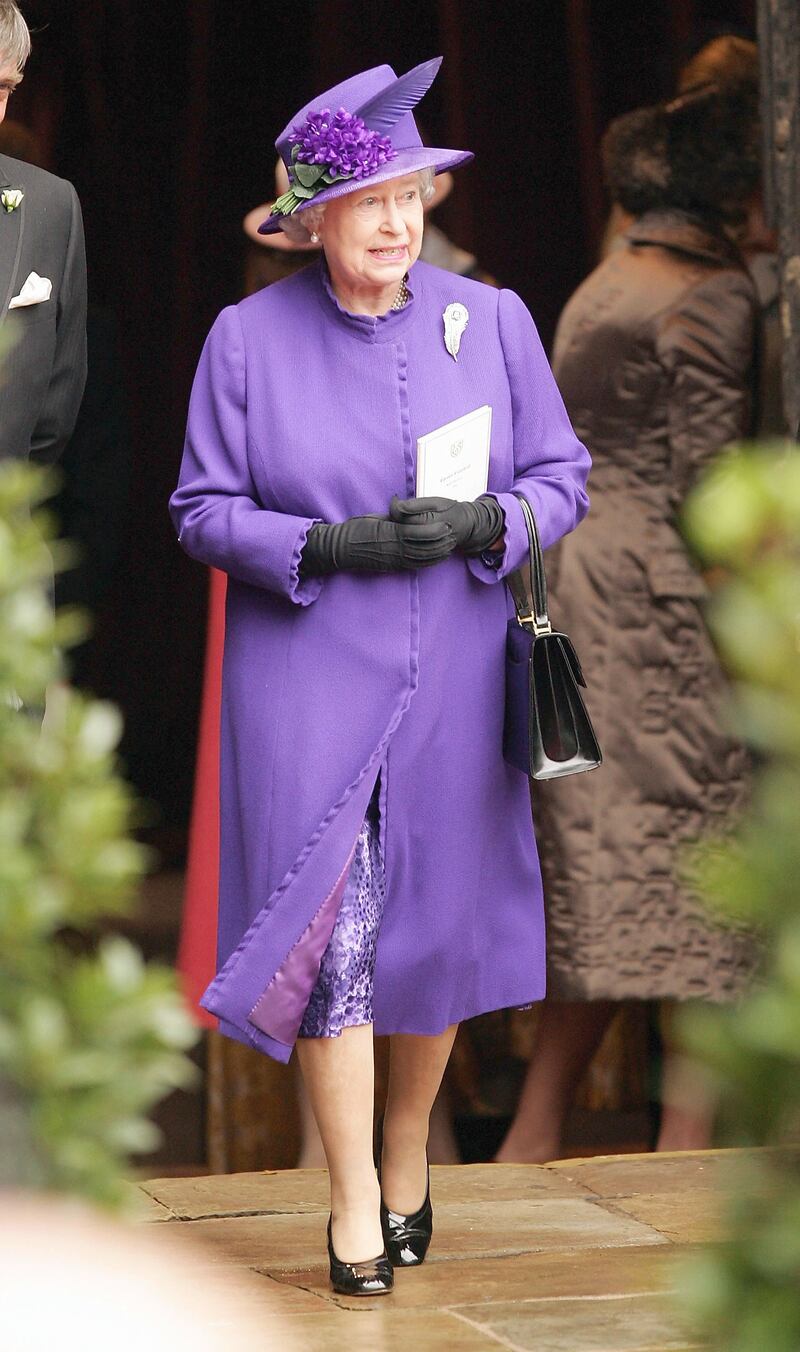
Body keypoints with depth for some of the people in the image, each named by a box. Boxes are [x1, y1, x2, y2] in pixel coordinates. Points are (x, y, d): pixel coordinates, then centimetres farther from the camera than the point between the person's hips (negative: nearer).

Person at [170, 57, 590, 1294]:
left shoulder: (490, 320, 3)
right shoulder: (248, 337, -1)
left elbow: (561, 478, 7)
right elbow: (203, 509, 0)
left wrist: (485, 523, -15)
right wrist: (332, 546, -16)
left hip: (451, 681, 2)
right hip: (306, 682, -2)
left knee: (436, 923, 8)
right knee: (326, 922, -8)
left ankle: (406, 1156, 29)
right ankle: (353, 1202, 1)